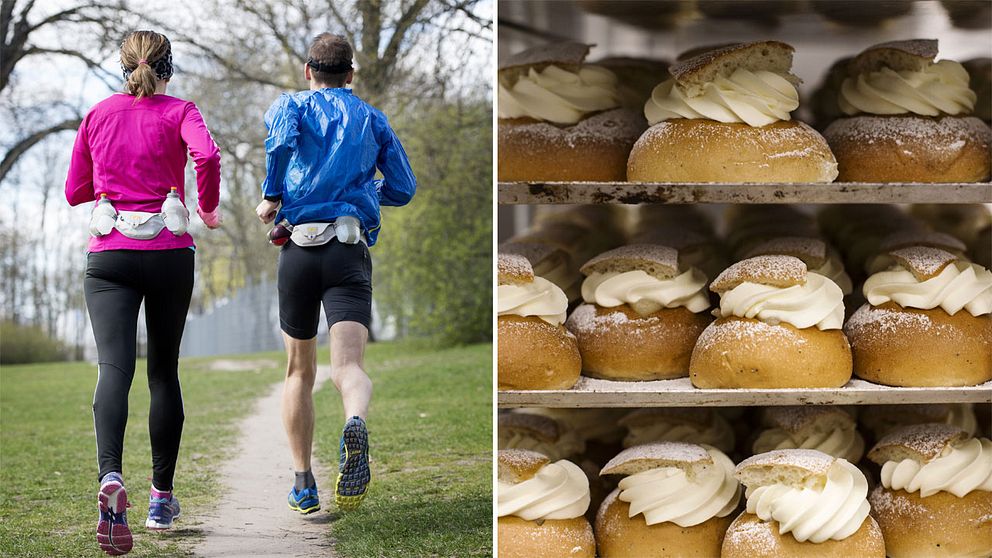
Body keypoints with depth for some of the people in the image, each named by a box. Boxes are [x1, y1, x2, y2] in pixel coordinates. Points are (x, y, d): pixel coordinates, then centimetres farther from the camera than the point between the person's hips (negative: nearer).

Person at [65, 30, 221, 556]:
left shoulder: (98, 115, 11)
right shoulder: (179, 111, 3)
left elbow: (75, 191, 16)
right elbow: (207, 154, -18)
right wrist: (208, 206, -1)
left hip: (109, 255, 1)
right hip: (169, 253, 0)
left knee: (114, 368, -12)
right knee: (164, 371, 13)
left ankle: (110, 477, -37)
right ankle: (162, 496, 19)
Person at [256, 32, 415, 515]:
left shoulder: (290, 104, 11)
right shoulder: (372, 118, 18)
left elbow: (281, 140, -13)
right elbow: (402, 189, 18)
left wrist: (271, 198, -1)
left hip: (299, 248, 0)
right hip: (351, 251, 0)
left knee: (299, 372, 16)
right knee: (348, 365, -14)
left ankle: (303, 485, 18)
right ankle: (356, 425, -48)